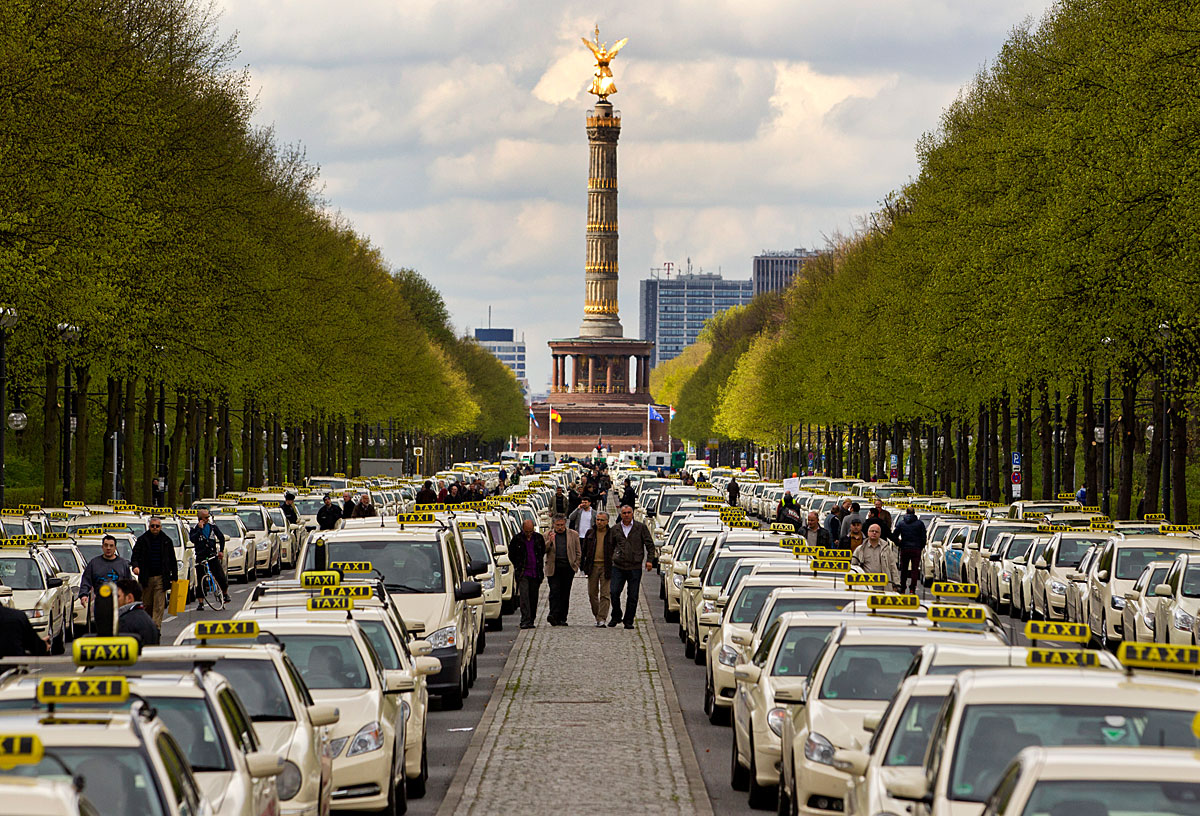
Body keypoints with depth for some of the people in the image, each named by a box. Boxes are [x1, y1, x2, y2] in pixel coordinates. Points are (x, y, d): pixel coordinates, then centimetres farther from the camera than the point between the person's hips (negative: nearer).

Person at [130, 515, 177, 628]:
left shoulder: (166, 541, 8)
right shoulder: (142, 540, 4)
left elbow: (172, 560, 12)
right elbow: (135, 556, 2)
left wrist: (174, 576, 9)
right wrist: (135, 566, -20)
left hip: (161, 577, 0)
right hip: (146, 578, 0)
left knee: (159, 606, -8)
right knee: (147, 605, 6)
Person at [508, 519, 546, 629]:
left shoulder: (538, 538, 3)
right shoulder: (517, 539, -3)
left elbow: (543, 552, 18)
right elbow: (511, 554, 9)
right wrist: (518, 566, 7)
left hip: (535, 573, 3)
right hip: (522, 573, -3)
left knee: (533, 597, 7)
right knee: (524, 595, -14)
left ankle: (531, 620, 17)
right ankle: (525, 621, -19)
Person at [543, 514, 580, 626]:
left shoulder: (573, 535, 12)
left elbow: (578, 552, 15)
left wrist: (576, 565, 4)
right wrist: (550, 541, -12)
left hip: (568, 568, 1)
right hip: (553, 568, -1)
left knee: (565, 593, 3)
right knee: (554, 592, -14)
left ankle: (562, 618, 8)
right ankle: (554, 615, -22)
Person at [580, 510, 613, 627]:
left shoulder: (611, 534, 1)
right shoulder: (590, 533, 9)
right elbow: (583, 550, 14)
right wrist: (582, 565, 8)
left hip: (606, 567, -3)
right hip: (593, 566, 3)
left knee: (604, 594, -7)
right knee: (592, 594, 7)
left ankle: (601, 619, -9)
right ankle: (597, 616, 22)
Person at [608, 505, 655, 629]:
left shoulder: (641, 528, 4)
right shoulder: (615, 529, 11)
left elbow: (650, 544, 5)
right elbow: (611, 546, 20)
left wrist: (649, 560, -6)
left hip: (635, 567, -1)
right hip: (618, 566, 1)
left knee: (633, 596, 1)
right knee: (614, 592, -7)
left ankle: (628, 621, 10)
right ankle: (616, 617, 13)